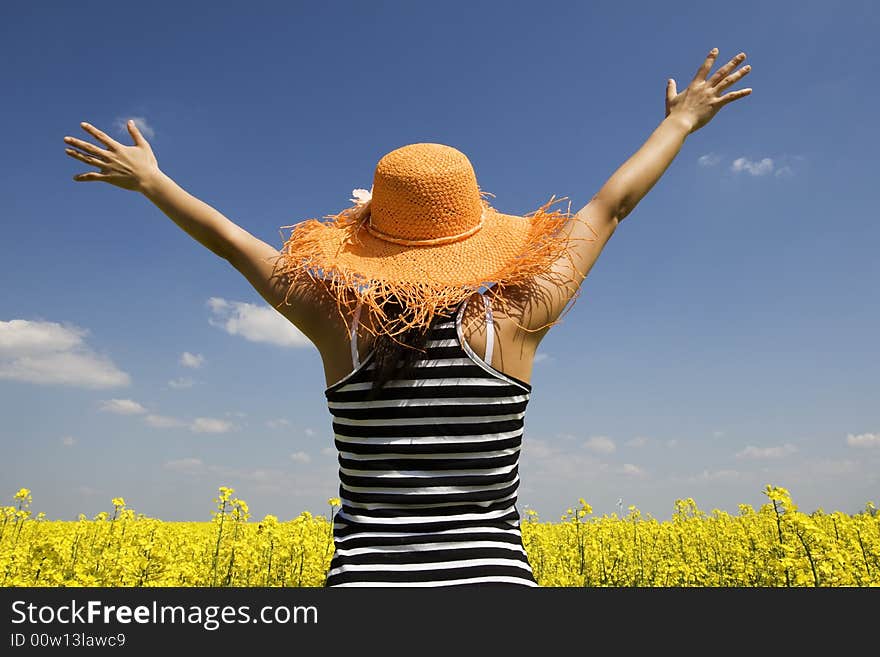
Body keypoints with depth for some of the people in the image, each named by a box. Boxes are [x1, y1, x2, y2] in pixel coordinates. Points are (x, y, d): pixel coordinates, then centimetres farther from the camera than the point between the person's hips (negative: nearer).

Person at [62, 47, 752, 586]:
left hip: (367, 578, 1)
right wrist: (682, 121, 20)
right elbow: (609, 207, 4)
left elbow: (228, 238, 8)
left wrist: (149, 179, 25)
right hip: (495, 576, 0)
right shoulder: (512, 323, -9)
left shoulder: (340, 324, -7)